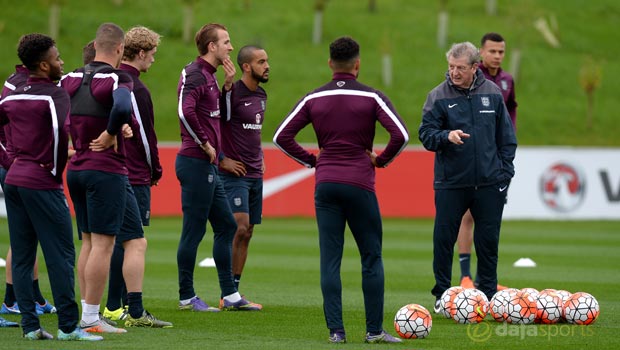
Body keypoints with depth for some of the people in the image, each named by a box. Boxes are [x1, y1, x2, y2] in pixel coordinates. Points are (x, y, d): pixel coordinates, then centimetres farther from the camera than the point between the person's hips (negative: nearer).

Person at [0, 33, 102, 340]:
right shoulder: (55, 95, -10)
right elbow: (63, 130, -23)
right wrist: (56, 167, -11)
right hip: (43, 184, -7)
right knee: (61, 256, -4)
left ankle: (30, 325, 7)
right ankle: (68, 326, -5)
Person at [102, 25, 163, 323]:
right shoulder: (136, 89, -15)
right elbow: (145, 134, -14)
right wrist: (156, 171, 0)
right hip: (134, 176, -9)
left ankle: (124, 300, 19)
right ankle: (114, 306, -4)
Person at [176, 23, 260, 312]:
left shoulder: (208, 76, 17)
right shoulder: (194, 74, -14)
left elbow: (220, 115, 23)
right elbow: (186, 112, -30)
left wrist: (228, 85, 10)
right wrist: (205, 144, -20)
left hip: (208, 167, 10)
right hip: (196, 164, -10)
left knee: (226, 225, 13)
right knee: (194, 231, -4)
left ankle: (229, 295, 17)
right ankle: (186, 297, 3)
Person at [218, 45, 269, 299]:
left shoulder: (261, 95, 14)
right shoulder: (232, 94, -13)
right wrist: (221, 160, -15)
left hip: (255, 174, 8)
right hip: (234, 172, -8)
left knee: (247, 233, 7)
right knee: (240, 228, -16)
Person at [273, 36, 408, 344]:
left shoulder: (313, 99, 5)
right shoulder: (372, 97, -3)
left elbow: (281, 137, 2)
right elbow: (401, 135, -13)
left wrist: (311, 159, 10)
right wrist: (381, 160, 2)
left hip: (325, 185, 2)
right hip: (360, 185, -2)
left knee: (330, 260, 3)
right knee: (371, 258, 6)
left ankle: (336, 330, -2)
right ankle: (374, 330, 5)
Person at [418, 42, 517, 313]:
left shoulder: (492, 93, 3)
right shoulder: (438, 96, -4)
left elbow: (506, 135, 10)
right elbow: (425, 134, -6)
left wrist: (505, 170, 4)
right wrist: (446, 136, -26)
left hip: (489, 182, 2)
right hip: (450, 182, -2)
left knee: (488, 239, 7)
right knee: (443, 238, 0)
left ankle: (488, 293, 19)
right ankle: (442, 294, 14)